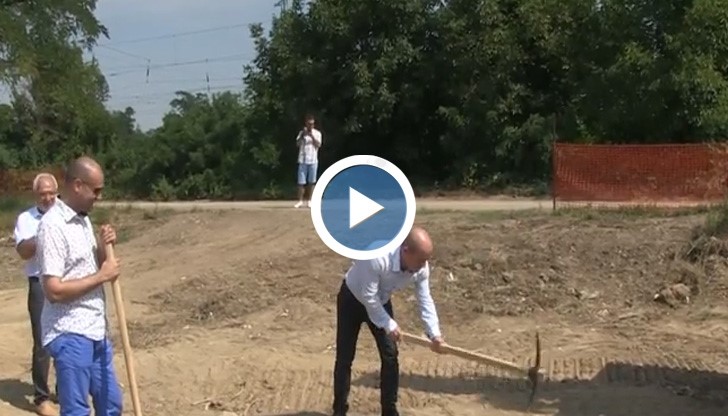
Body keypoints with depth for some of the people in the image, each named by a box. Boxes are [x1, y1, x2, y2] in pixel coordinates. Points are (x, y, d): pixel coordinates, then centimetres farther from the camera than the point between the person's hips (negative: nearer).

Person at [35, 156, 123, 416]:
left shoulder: (83, 220, 11)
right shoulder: (53, 226, -18)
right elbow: (54, 290, -24)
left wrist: (103, 248, 0)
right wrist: (101, 276, -17)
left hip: (96, 331, 9)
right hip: (69, 335, -9)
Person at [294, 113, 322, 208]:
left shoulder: (317, 133, 6)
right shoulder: (301, 132, 7)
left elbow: (318, 145, -8)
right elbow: (298, 143, -6)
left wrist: (312, 136, -20)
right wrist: (302, 135, -20)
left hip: (313, 161, 0)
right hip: (302, 161, 0)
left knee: (311, 182, 3)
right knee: (301, 182, -4)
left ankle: (309, 200, 10)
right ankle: (300, 201, 0)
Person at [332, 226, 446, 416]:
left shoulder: (421, 268, -24)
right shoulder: (377, 257, -43)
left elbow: (425, 300, -13)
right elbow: (368, 297, -34)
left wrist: (434, 334, -22)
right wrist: (389, 325, -25)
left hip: (381, 302, 5)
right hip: (353, 299, -5)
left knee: (390, 356, 0)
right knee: (345, 358, 0)